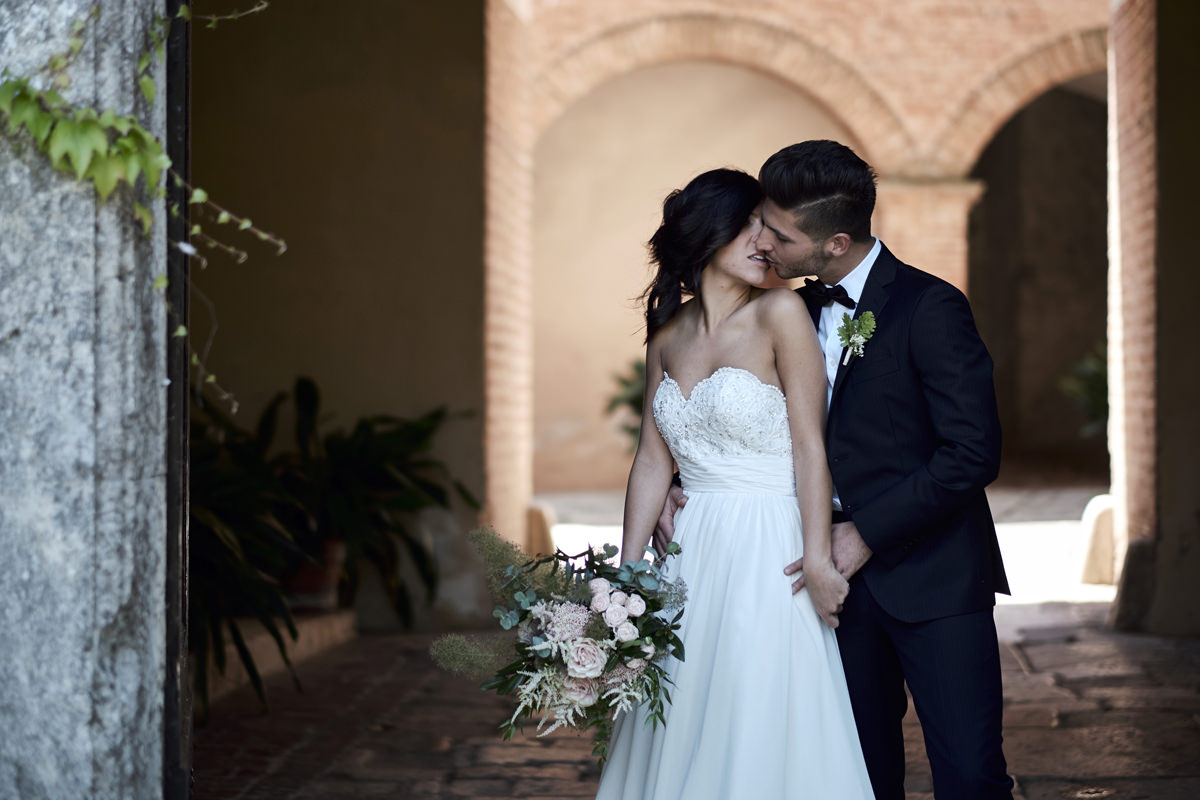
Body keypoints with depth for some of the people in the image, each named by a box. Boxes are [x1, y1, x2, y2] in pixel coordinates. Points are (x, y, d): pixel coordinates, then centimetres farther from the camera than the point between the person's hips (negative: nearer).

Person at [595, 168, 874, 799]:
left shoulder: (780, 314, -7)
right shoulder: (667, 335, 8)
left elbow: (809, 445, -10)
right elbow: (653, 461, 9)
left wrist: (818, 560, -14)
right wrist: (625, 576, 5)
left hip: (767, 554, -5)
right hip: (691, 556, 5)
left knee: (759, 735, -1)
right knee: (679, 737, 9)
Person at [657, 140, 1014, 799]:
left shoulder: (930, 308, -12)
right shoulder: (800, 311, 10)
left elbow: (974, 452, -17)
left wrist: (867, 534, -16)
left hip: (932, 577, -6)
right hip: (843, 576, 6)